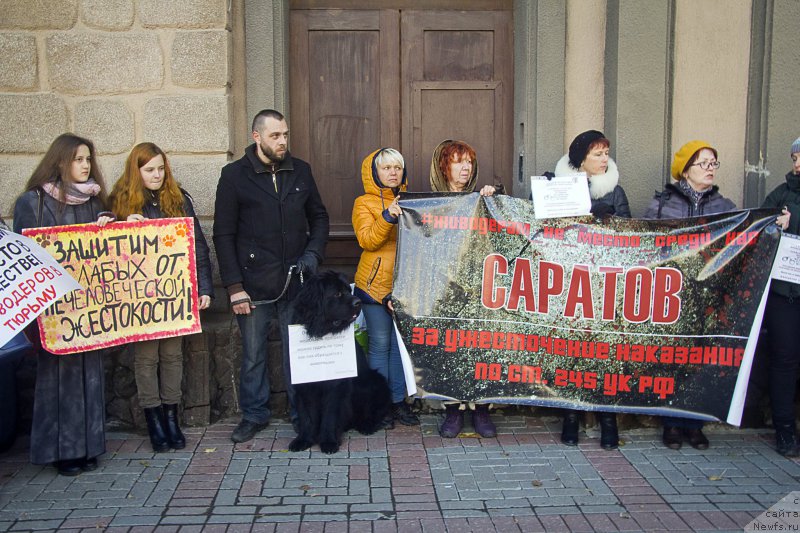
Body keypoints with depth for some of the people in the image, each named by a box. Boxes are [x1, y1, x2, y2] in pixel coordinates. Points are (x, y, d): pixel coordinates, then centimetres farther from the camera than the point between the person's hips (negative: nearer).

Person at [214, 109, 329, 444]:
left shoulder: (300, 171, 7)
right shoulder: (234, 175, -2)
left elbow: (319, 217, 16)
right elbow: (223, 235, -3)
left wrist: (313, 253, -2)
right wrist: (234, 286, -8)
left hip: (295, 282, 2)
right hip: (253, 285, -2)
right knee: (253, 355, 9)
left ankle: (301, 413, 23)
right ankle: (254, 415, 26)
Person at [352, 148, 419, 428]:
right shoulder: (364, 203, 3)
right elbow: (367, 240, -13)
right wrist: (388, 216, -25)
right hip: (376, 282, -4)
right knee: (380, 344, -1)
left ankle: (398, 401, 16)